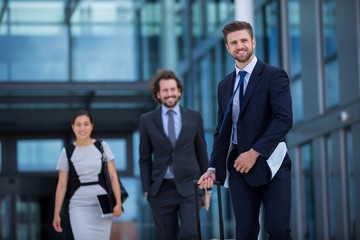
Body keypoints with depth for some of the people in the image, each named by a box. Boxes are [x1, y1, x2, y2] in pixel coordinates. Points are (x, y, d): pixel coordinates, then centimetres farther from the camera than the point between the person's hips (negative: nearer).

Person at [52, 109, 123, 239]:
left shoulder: (102, 146, 4)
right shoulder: (67, 152, 3)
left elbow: (113, 176, 2)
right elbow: (61, 185, 5)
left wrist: (118, 203, -9)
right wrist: (56, 214, 2)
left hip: (102, 205, 1)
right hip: (79, 206, -1)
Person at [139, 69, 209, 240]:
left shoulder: (194, 117, 6)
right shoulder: (147, 120, 4)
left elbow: (202, 154, 10)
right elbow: (145, 158, 7)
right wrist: (146, 189, 0)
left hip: (189, 187, 0)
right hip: (161, 189, 0)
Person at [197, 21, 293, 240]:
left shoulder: (274, 76, -2)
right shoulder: (225, 86, 15)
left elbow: (284, 119, -13)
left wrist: (254, 152, -17)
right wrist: (214, 168, 6)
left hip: (269, 164, -5)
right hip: (239, 166, 5)